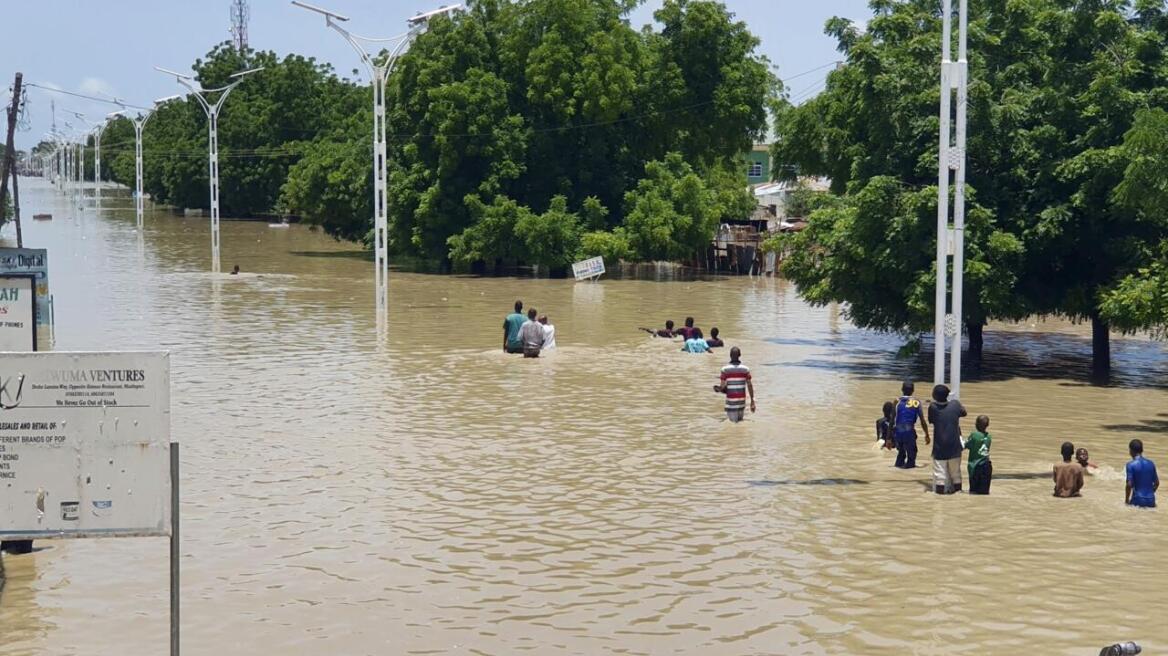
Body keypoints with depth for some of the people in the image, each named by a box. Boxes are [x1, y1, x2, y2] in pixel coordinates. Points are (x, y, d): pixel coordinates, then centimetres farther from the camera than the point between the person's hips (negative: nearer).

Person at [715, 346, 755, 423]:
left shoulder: (725, 369, -7)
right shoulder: (745, 369, -1)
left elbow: (723, 387, -8)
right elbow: (750, 385, 0)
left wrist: (717, 389, 15)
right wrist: (752, 401, 6)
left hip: (731, 401, -3)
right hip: (742, 400, 3)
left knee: (733, 423, -2)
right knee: (740, 421, 17)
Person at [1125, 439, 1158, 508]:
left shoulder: (1131, 465, -9)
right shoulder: (1151, 463, 7)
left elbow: (1129, 485, -13)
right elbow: (1156, 483, 12)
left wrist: (1126, 500, -1)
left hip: (1138, 500, -5)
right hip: (1151, 500, 5)